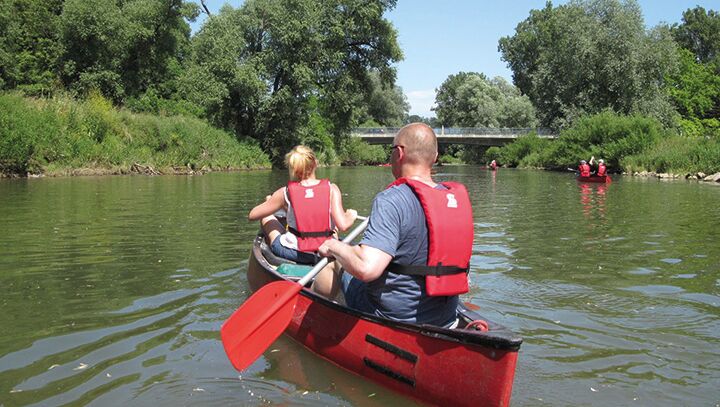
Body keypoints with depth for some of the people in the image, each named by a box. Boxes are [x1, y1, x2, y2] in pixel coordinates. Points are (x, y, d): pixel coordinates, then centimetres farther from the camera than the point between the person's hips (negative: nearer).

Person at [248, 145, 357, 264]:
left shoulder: (285, 193, -8)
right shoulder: (331, 189, -9)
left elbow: (252, 215, 0)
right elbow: (343, 225, -17)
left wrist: (269, 200, 20)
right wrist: (351, 216, 6)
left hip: (294, 253, -1)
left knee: (266, 215, 23)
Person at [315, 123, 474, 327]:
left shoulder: (392, 200, -23)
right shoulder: (458, 198, -2)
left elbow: (366, 268, -34)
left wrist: (334, 247, -14)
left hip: (392, 317, -6)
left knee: (335, 264, 20)